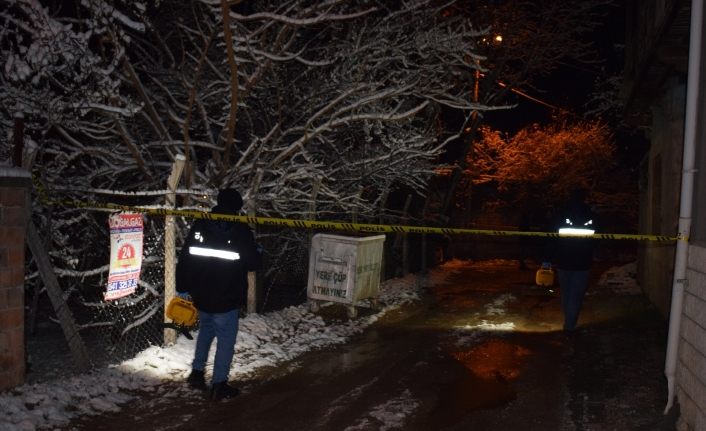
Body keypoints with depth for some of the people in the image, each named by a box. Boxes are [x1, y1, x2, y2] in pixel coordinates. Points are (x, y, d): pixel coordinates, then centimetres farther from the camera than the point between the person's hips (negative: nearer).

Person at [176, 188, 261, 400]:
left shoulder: (199, 226, 0)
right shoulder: (241, 230, -11)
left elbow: (184, 259, 3)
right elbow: (253, 263, -7)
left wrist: (182, 287, 12)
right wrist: (257, 252, 15)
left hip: (201, 295, 5)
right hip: (227, 298, -5)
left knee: (205, 330, 26)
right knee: (226, 339, 5)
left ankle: (197, 372, 28)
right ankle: (219, 384, 9)